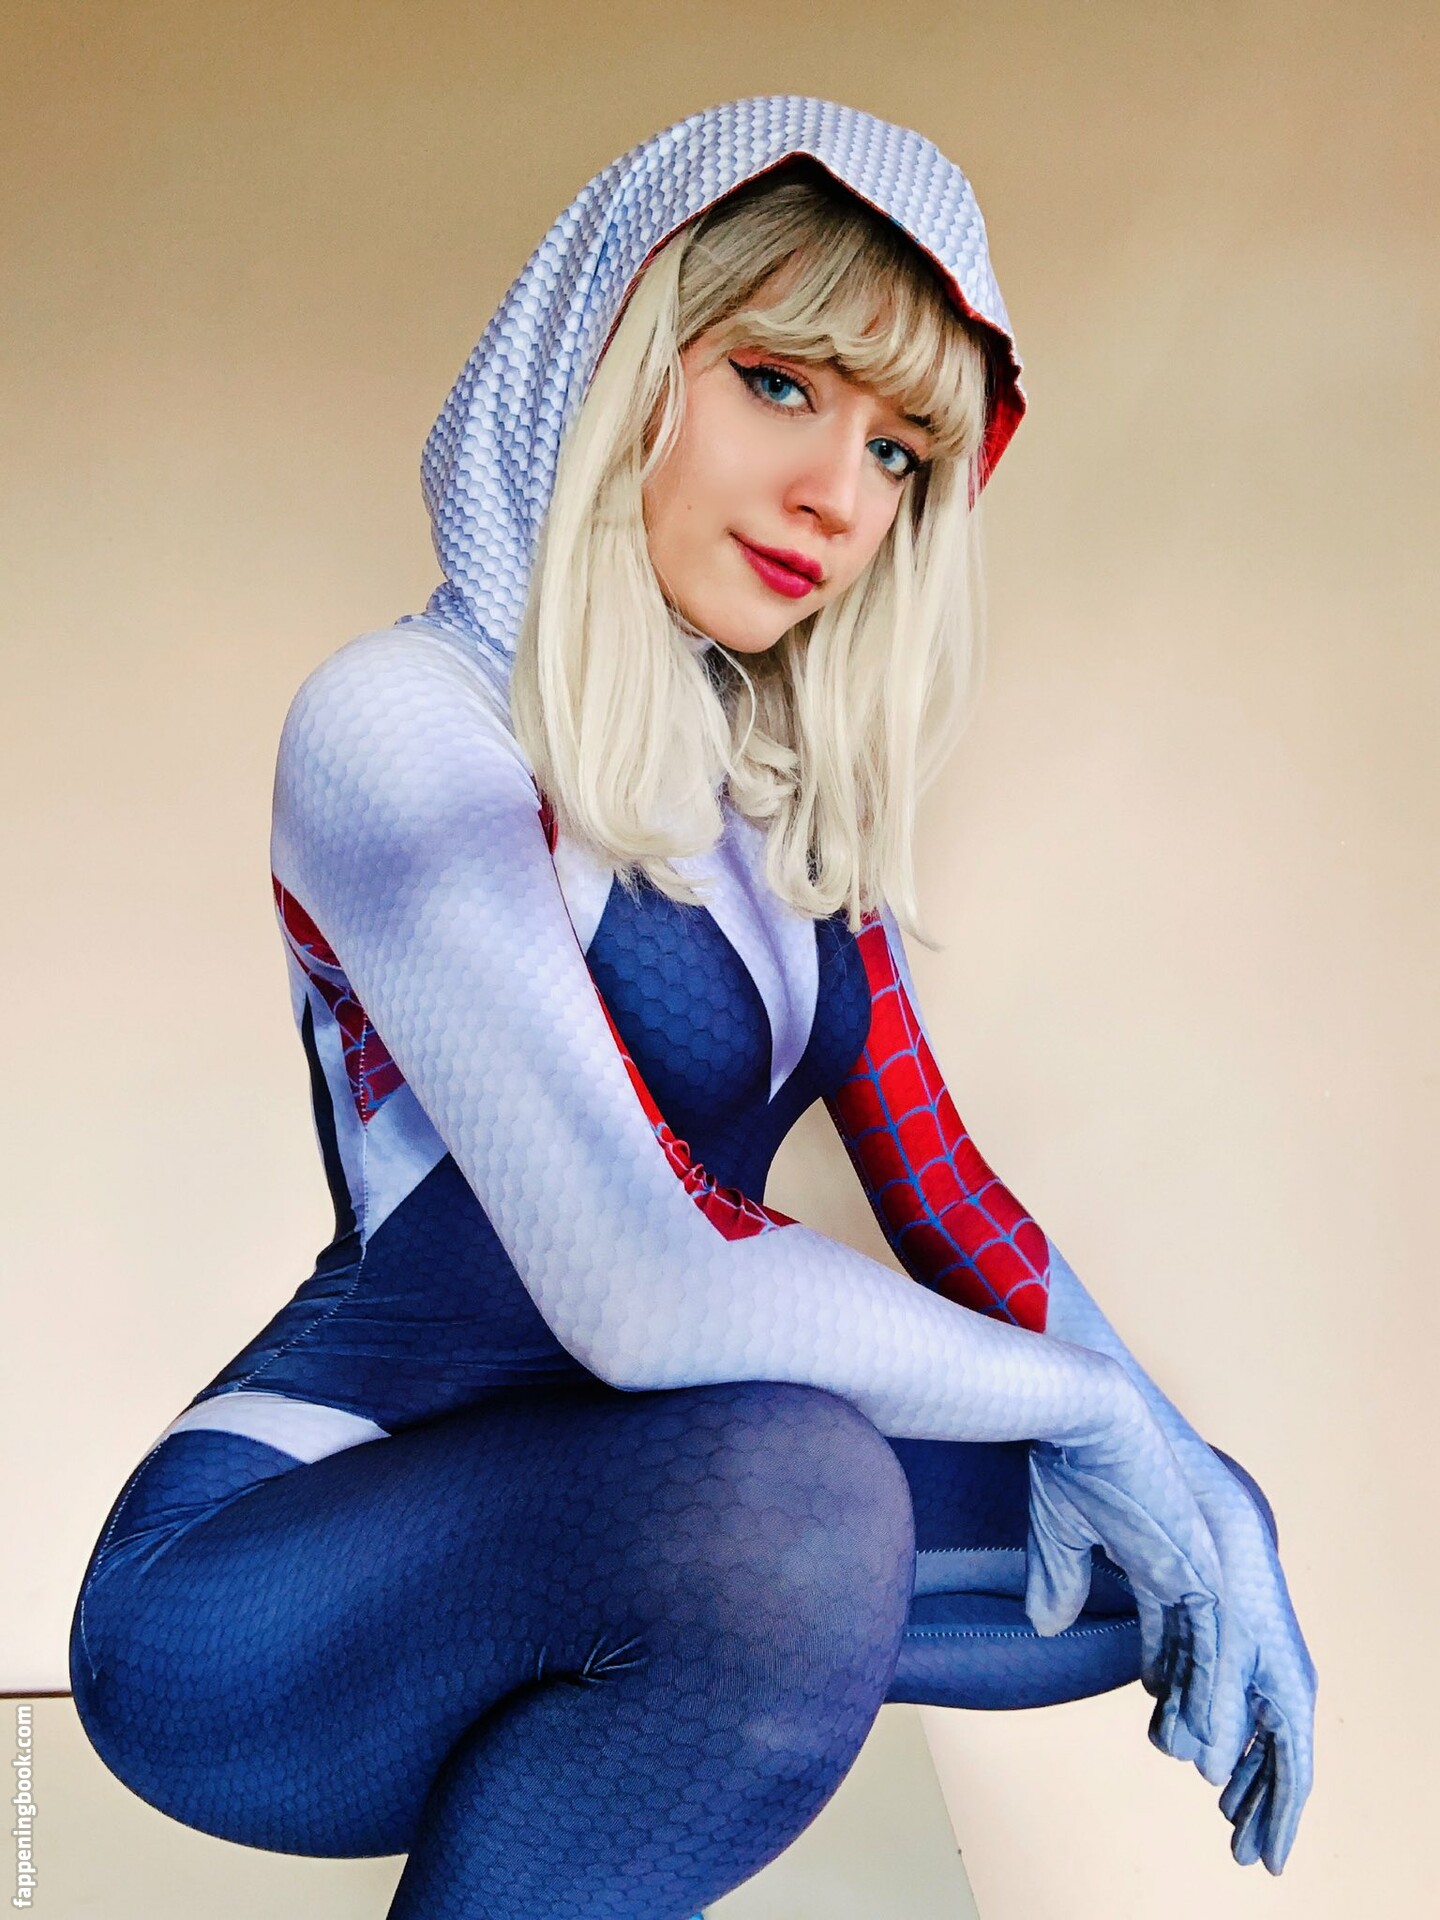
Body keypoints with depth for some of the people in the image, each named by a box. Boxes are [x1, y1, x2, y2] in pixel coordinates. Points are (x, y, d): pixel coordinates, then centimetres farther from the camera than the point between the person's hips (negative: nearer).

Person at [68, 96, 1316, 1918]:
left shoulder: (794, 795, 7)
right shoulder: (403, 727, -18)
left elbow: (939, 1186, 9)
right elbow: (648, 1288, -27)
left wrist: (1184, 1476, -4)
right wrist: (1082, 1402, -15)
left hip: (601, 1507, 7)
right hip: (259, 1606, -7)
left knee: (1190, 1525, 2)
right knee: (787, 1491, -35)